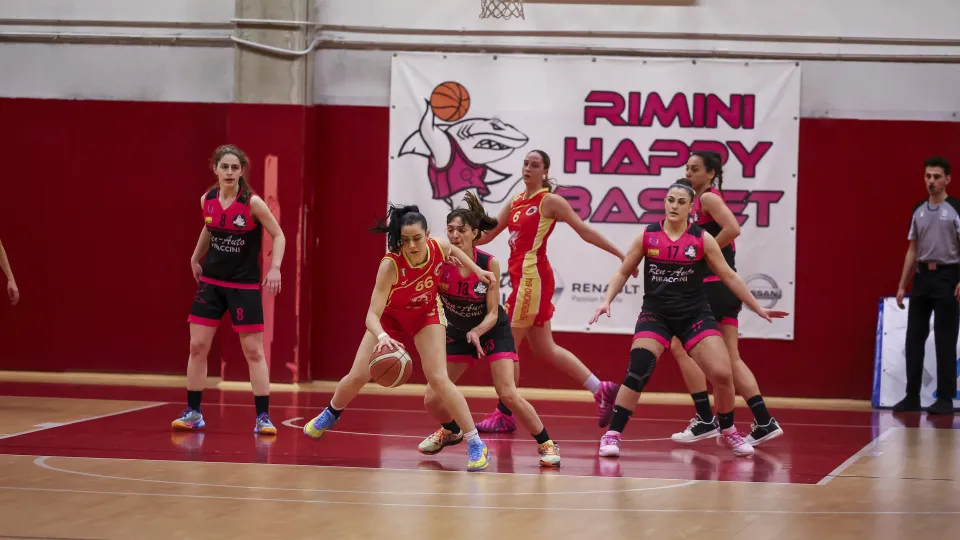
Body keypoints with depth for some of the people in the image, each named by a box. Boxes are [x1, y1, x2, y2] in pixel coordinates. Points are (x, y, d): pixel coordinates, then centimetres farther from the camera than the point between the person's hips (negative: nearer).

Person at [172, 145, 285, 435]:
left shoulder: (252, 202, -16)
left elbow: (278, 236, -8)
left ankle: (263, 416, 1)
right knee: (197, 346, 2)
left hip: (244, 285, -4)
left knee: (253, 351, -3)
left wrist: (275, 267, -21)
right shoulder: (207, 200, -2)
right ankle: (193, 412, 11)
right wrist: (195, 258, 20)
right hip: (211, 281, 4)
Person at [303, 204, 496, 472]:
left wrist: (476, 269, -2)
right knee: (357, 377, 3)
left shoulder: (439, 247, -28)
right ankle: (330, 415, 36)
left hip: (426, 315, 1)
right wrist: (382, 337, -60)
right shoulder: (390, 265, -38)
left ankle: (476, 444, -10)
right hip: (389, 317, -1)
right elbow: (372, 314, -41)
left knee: (438, 379, -15)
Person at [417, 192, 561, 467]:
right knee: (432, 400, -1)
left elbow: (492, 313, -19)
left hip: (493, 331, -3)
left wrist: (477, 332, -38)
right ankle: (451, 431, 33)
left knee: (508, 395, -18)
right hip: (458, 333, 3)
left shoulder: (489, 264, -23)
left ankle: (546, 444, -1)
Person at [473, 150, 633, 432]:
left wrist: (622, 255, -8)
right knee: (544, 347, 11)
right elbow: (487, 234, 19)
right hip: (523, 277, 8)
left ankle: (504, 415, 6)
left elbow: (585, 231, -6)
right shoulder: (516, 202, 15)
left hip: (532, 277, -8)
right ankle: (601, 390, 16)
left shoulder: (550, 201, -6)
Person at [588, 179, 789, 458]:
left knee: (723, 375, -8)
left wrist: (758, 308, 3)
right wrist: (607, 300, -7)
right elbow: (623, 272, 8)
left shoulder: (702, 239, -3)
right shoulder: (647, 236, -2)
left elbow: (729, 276, 4)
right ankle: (612, 435, -8)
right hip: (656, 314, 0)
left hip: (695, 314, 0)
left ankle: (728, 433, 17)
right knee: (637, 372, -19)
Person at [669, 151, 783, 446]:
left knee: (681, 347, -4)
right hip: (720, 287, 9)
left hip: (714, 286, -9)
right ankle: (764, 422, 5)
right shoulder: (698, 202, 18)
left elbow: (732, 228, -25)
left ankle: (705, 419, -3)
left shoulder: (708, 198, -9)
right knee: (731, 358, 8)